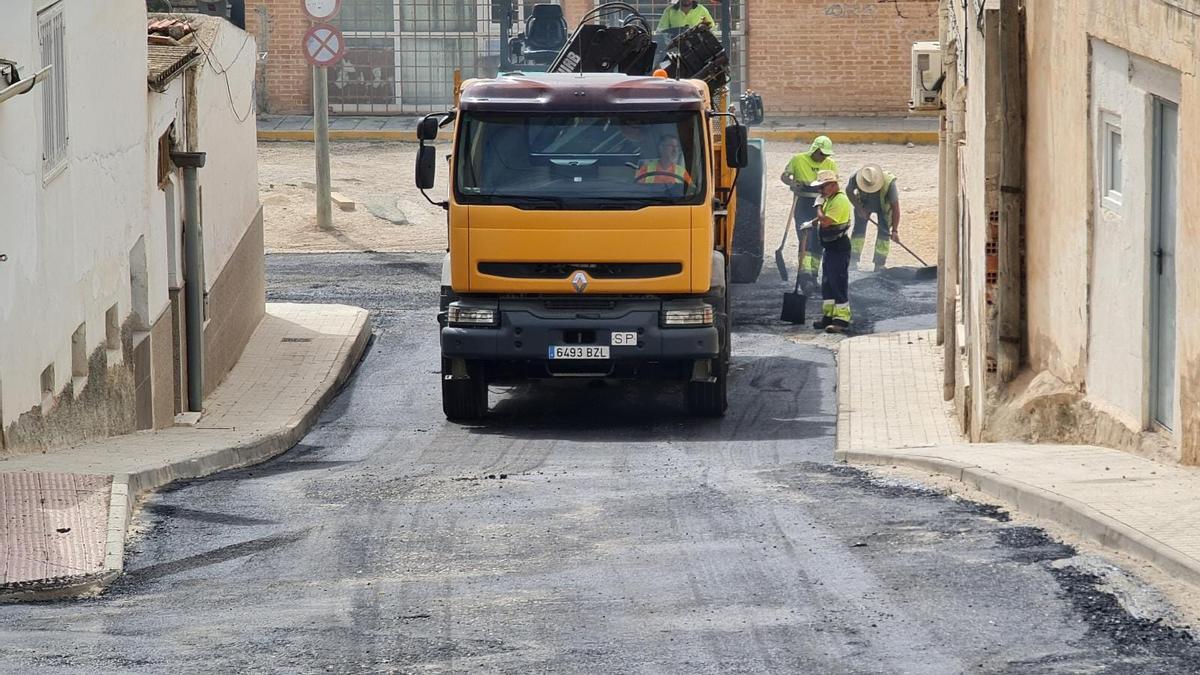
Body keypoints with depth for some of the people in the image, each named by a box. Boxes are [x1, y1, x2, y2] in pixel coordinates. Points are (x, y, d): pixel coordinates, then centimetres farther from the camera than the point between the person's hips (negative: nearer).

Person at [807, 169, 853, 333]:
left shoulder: (840, 201, -18)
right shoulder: (829, 199, 15)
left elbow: (825, 221, -25)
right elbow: (823, 220, 27)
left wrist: (819, 208, -9)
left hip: (839, 247, -11)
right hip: (830, 246, 11)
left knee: (838, 283, -9)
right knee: (827, 283, 15)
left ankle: (842, 319, -8)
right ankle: (829, 316, 22)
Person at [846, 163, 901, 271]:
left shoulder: (889, 182, -39)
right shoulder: (856, 177, -34)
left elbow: (895, 206, -33)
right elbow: (849, 191, -10)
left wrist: (895, 230, -33)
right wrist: (858, 208, -19)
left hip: (883, 205, -2)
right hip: (864, 203, 2)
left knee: (884, 232, -8)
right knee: (858, 230, -5)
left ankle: (879, 266, -3)